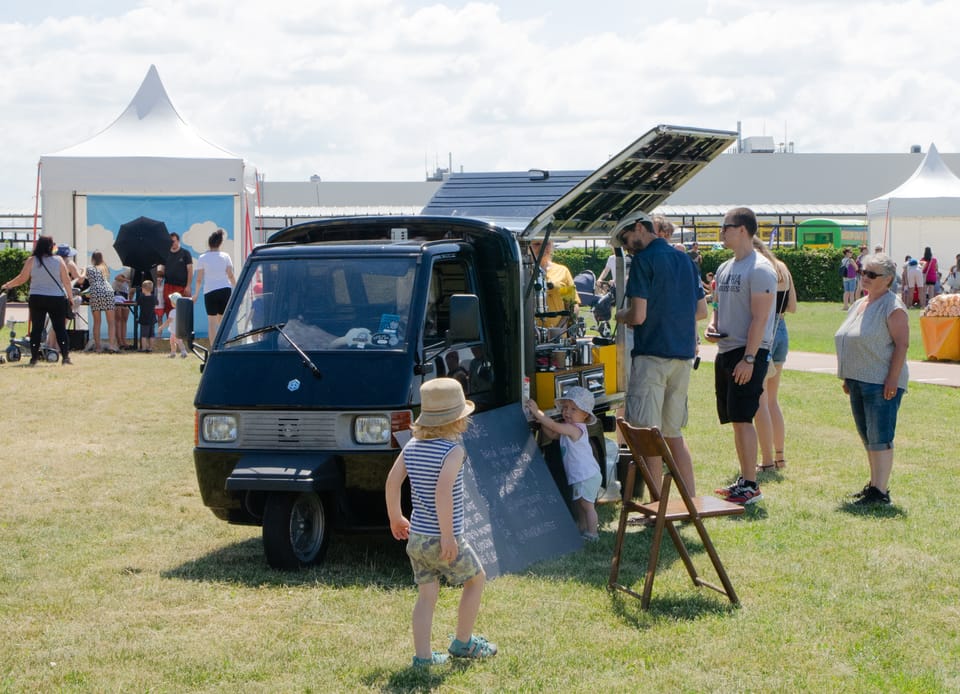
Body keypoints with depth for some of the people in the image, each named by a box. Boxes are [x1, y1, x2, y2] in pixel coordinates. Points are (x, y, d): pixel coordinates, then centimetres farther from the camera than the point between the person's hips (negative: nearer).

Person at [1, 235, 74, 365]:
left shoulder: (31, 261, -3)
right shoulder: (58, 260, -4)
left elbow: (21, 279, 0)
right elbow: (66, 280, -3)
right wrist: (70, 296, 9)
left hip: (36, 299, 1)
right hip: (57, 299, -1)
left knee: (36, 329, 7)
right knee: (60, 329, 2)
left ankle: (34, 357, 6)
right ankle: (65, 356, -4)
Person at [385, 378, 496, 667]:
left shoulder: (412, 446, 4)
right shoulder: (453, 451, -17)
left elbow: (392, 481, 5)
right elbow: (443, 491, -28)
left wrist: (396, 518, 18)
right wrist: (448, 535, -25)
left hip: (416, 537, 6)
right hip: (443, 540, -6)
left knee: (427, 595, 13)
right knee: (476, 579, 17)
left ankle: (423, 656, 9)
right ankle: (463, 643, 24)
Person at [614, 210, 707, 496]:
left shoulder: (643, 260, -10)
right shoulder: (685, 259, 13)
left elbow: (638, 315, -16)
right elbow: (701, 311, 17)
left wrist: (619, 315, 4)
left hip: (652, 354, -8)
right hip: (683, 354, 8)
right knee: (673, 432, 16)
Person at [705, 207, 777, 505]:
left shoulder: (759, 269, -12)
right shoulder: (725, 268, 15)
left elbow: (759, 318, -17)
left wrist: (749, 358, -22)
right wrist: (712, 325, 4)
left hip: (749, 352, -9)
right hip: (725, 350, 9)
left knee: (742, 418, -10)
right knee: (736, 420, 11)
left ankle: (751, 486, -7)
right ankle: (744, 479, 18)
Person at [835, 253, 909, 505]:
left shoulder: (892, 306, -10)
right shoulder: (859, 305, 17)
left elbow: (902, 344, -16)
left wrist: (892, 379, -21)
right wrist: (847, 378, 19)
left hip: (882, 383, -9)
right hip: (858, 381, 9)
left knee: (879, 438, -9)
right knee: (867, 438, 14)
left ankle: (880, 491, -8)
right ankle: (874, 483, 23)